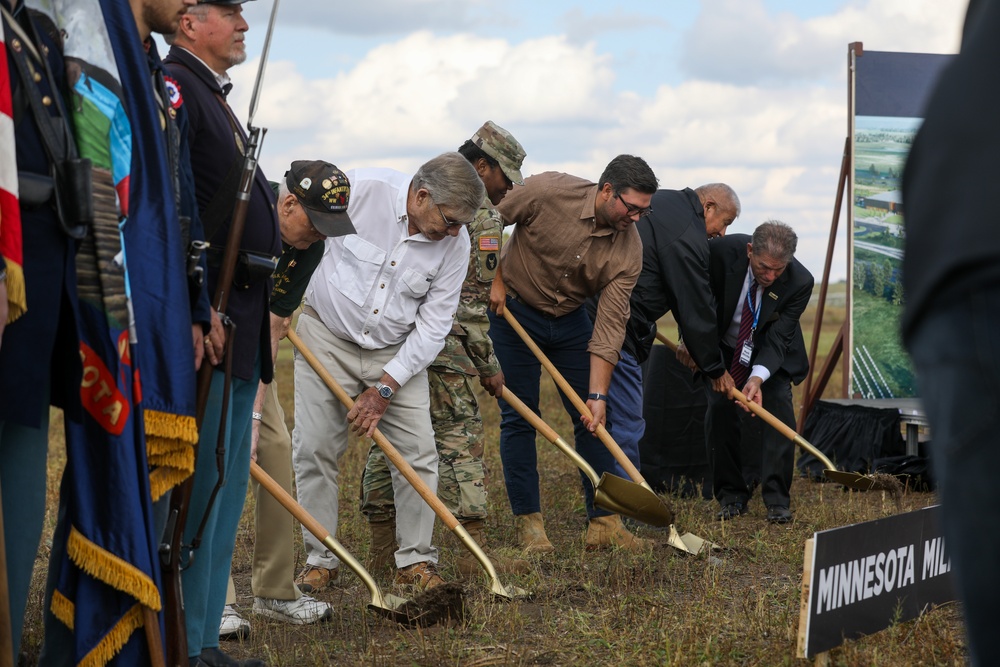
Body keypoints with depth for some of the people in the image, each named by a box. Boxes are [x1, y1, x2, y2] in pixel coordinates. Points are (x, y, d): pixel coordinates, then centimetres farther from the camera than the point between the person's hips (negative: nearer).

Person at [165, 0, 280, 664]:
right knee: (196, 486, -8)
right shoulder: (172, 88, -10)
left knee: (225, 491, 12)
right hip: (204, 321, -10)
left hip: (239, 330, 11)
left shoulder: (214, 100, 23)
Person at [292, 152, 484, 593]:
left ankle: (416, 562, 8)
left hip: (397, 352, 2)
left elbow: (433, 325, -10)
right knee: (315, 449, -3)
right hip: (327, 336, -2)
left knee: (418, 453, -5)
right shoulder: (359, 190, -22)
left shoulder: (455, 243, -13)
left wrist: (386, 387, -14)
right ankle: (320, 560, 11)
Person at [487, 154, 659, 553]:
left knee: (593, 419, 0)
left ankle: (603, 524, 6)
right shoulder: (548, 192, -25)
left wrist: (598, 395, -23)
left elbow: (610, 324, -19)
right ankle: (528, 523, 4)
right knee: (519, 416, -3)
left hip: (570, 320, 3)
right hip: (512, 310, -3)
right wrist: (493, 279, -12)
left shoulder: (629, 249, -17)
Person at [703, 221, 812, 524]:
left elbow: (778, 338, -31)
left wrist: (758, 377, -45)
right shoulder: (722, 251, -30)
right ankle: (731, 496, 1)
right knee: (719, 409, -11)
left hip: (772, 351, -1)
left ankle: (777, 499, -12)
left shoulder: (800, 282, -31)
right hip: (723, 347, 1)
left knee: (779, 405, -17)